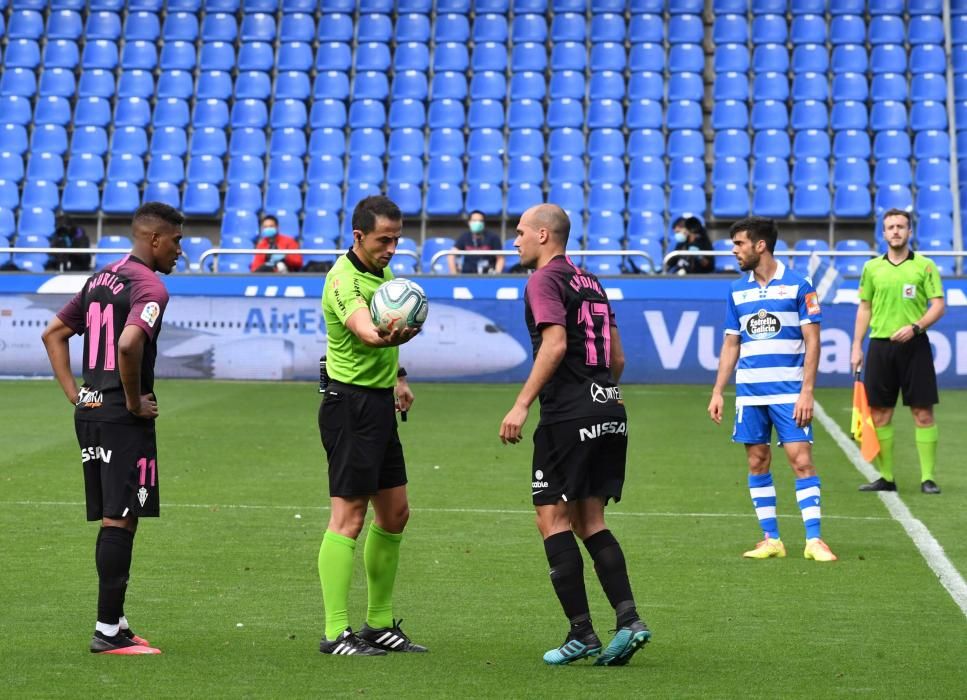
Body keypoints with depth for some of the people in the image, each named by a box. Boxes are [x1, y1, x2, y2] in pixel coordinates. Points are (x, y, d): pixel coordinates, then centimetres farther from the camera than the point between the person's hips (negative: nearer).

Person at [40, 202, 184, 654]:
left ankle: (115, 624, 19)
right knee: (121, 521, -5)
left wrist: (76, 396, 14)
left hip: (89, 411, 9)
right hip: (123, 418, -9)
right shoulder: (149, 287, -12)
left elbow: (53, 333, 19)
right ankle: (108, 631, -3)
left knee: (111, 520, 14)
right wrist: (135, 401, -16)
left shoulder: (100, 278, 15)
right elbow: (129, 344, -29)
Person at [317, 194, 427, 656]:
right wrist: (389, 336, -61)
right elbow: (364, 332, -41)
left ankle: (380, 624, 22)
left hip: (378, 404, 10)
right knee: (349, 517, -9)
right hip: (351, 404, -10)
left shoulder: (380, 270, 10)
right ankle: (336, 633, -7)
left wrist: (398, 376, 29)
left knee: (395, 513, 13)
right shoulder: (345, 282, -20)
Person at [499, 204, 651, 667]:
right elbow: (617, 358, 19)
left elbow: (555, 344, -19)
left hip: (568, 415, -8)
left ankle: (581, 633, -5)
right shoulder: (590, 283, 19)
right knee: (590, 521, 11)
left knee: (553, 519, -1)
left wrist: (522, 404, -19)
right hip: (609, 413, 8)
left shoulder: (545, 280, -6)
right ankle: (628, 620, -1)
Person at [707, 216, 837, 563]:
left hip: (789, 391, -5)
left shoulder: (797, 285, -3)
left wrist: (807, 391, -11)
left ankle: (814, 540, -6)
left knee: (801, 461, -9)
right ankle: (771, 540, 12)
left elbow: (812, 341, -4)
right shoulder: (737, 290, 11)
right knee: (758, 463, 5)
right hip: (749, 392, 5)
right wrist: (718, 392, 9)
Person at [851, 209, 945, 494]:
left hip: (914, 345, -3)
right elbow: (864, 308, 15)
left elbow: (938, 305, -3)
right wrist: (857, 347, 8)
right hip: (880, 345, 3)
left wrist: (915, 327, -18)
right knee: (879, 413, 3)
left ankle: (928, 478, -1)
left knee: (923, 413, -4)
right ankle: (885, 477, 11)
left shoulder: (924, 266, 1)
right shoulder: (872, 267, 10)